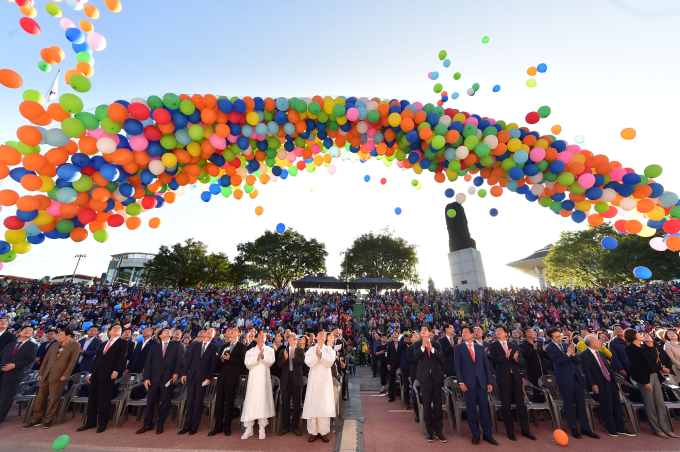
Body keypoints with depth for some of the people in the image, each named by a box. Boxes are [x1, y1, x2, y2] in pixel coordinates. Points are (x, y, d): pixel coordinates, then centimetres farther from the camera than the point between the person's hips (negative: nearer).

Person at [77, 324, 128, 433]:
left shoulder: (123, 342, 1)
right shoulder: (103, 344, 20)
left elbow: (121, 357, -9)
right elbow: (97, 359, 21)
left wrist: (115, 371, -17)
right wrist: (91, 373, 12)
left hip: (107, 374, -6)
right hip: (96, 374, 6)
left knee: (104, 400, 0)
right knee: (92, 399, 10)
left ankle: (103, 424, 11)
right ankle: (90, 422, 24)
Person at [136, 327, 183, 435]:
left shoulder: (176, 344, 8)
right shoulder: (153, 348, 13)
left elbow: (179, 359, 2)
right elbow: (148, 363, 9)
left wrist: (176, 372, -7)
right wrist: (146, 378, -1)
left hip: (168, 378, -1)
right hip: (154, 378, 1)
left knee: (165, 403, 5)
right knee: (150, 402, 6)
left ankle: (160, 425, 21)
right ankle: (148, 424, 25)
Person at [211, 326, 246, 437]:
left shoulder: (241, 346, -3)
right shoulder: (224, 346, 15)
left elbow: (241, 362, -11)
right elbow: (218, 361, 12)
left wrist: (229, 358, -18)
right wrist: (221, 358, -10)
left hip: (232, 378, -4)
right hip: (222, 378, 5)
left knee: (229, 403, 3)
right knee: (219, 403, 8)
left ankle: (227, 427, 18)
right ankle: (218, 426, 23)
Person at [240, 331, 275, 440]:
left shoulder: (269, 350, 8)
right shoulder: (250, 351, 11)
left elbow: (271, 361, -8)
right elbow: (248, 363, -4)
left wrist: (263, 356, -24)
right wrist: (257, 357, -17)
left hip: (264, 379, -1)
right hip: (253, 379, 1)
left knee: (263, 402, -1)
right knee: (250, 402, -1)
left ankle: (262, 429, 11)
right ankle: (249, 428, 13)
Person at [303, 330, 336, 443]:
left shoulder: (329, 349, 7)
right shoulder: (311, 349, 6)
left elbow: (330, 361, -9)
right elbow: (308, 362, -8)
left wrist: (321, 353, -16)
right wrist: (316, 354, -18)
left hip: (325, 380, 0)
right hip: (314, 380, 0)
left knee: (324, 405, 1)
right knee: (312, 405, 0)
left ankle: (324, 432, 13)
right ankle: (313, 432, 13)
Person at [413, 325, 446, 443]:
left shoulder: (436, 344, 4)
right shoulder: (418, 344, 1)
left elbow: (442, 357, -10)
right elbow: (415, 356, -14)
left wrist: (432, 348, -24)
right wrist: (423, 347, -26)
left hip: (436, 376, 1)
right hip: (425, 376, -1)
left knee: (437, 404, 7)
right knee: (427, 404, 5)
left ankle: (438, 431, 21)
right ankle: (430, 431, 19)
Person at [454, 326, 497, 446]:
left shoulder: (480, 347, 9)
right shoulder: (459, 347, 0)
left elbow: (487, 365, 9)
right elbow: (457, 366, -3)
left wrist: (490, 382, 2)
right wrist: (461, 382, -10)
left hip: (481, 381, 2)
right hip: (468, 381, -2)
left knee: (484, 408, 7)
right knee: (471, 409, 7)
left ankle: (487, 434, 23)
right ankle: (475, 434, 22)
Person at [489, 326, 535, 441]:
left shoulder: (514, 345, 9)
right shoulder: (493, 345, -1)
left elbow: (522, 361, 5)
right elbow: (493, 359, -14)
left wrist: (516, 359, -17)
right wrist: (505, 356, -29)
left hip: (516, 377, 2)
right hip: (503, 378, -2)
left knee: (521, 404, 9)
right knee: (506, 406, 6)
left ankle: (525, 430, 28)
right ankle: (510, 431, 21)